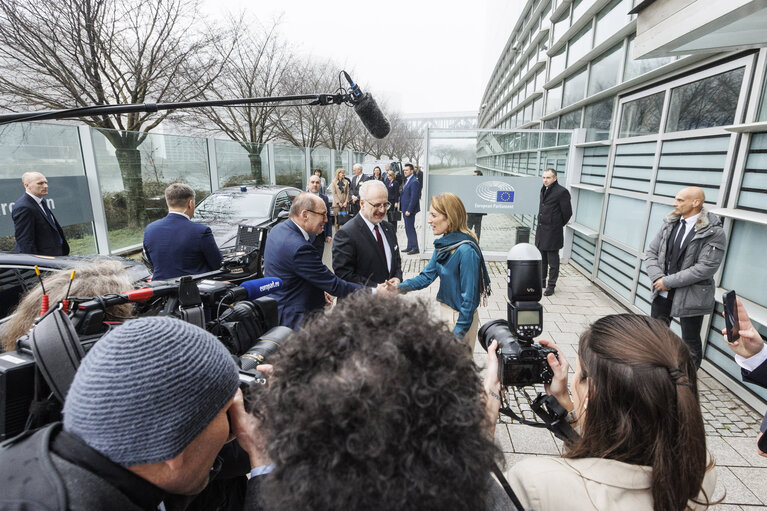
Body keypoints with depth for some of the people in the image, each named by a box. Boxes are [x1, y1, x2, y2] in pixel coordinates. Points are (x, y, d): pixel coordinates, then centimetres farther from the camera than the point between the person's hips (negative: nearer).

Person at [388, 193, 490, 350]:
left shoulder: (466, 251, -26)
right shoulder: (443, 243, -1)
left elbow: (469, 297, -22)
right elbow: (427, 275, 3)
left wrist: (459, 333, -18)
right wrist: (399, 287, -11)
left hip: (460, 316, -8)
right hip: (444, 309, 8)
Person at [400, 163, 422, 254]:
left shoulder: (414, 182, -16)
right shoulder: (407, 180, 14)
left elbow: (414, 198, -20)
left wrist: (409, 210, -21)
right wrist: (402, 208, 14)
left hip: (409, 210, -10)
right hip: (405, 209, 10)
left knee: (410, 228, -5)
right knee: (408, 228, 15)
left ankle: (415, 248, 4)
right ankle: (410, 247, 24)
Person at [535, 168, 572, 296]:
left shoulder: (562, 192, -15)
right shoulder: (544, 189, 10)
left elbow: (567, 213, -11)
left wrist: (559, 225, 2)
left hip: (553, 232, -8)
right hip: (541, 230, 8)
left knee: (553, 261, 3)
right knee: (541, 259, 18)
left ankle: (551, 286, 14)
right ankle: (541, 282, 31)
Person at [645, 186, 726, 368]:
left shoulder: (714, 232, -14)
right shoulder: (670, 223, 1)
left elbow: (705, 268, -20)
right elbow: (651, 253, 3)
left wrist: (669, 281, -19)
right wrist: (658, 278, -12)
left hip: (690, 297, -5)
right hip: (662, 293, 5)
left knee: (690, 343, 12)